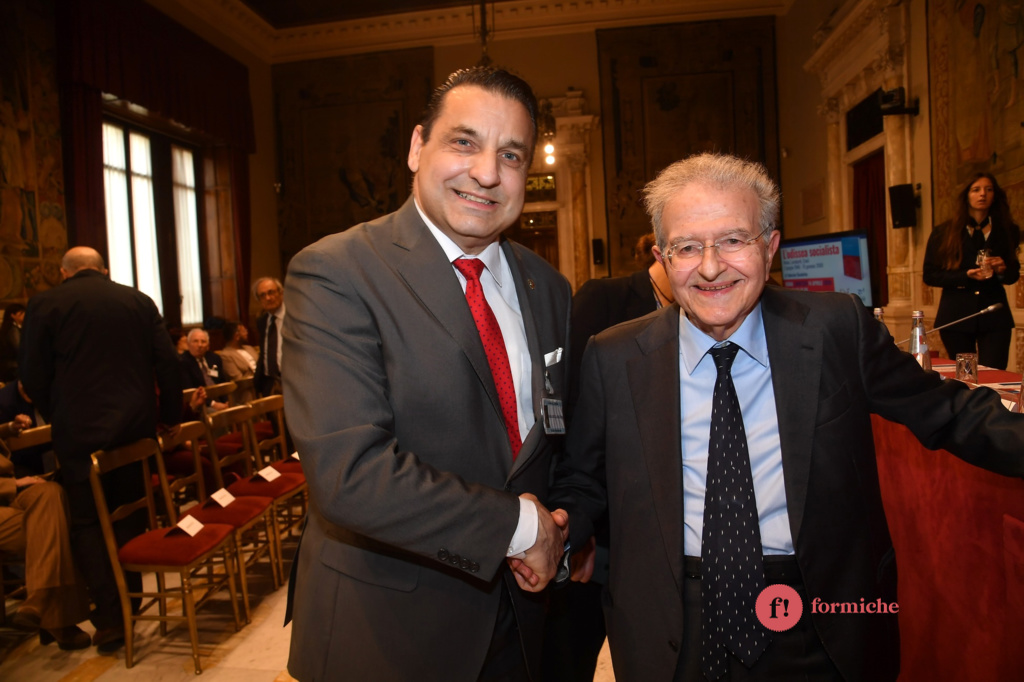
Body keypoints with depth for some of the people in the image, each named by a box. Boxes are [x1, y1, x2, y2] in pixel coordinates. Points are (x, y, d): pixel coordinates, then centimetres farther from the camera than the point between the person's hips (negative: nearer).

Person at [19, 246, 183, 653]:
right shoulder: (139, 301, 6)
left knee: (86, 522, 8)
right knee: (129, 512, 17)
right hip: (137, 425, 3)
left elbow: (32, 375, -1)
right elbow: (167, 364, 2)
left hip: (80, 431, -3)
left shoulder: (45, 304, -1)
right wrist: (171, 417, 10)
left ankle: (109, 617, 6)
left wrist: (55, 417, 14)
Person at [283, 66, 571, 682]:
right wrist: (518, 526, -18)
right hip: (387, 630, -5)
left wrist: (562, 529, -6)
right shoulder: (334, 273, -18)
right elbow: (350, 474, -27)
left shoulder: (548, 288, 2)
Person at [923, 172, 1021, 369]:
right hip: (956, 316, -1)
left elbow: (1014, 274, 15)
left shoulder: (1006, 231, 10)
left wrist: (1003, 270, -8)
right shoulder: (943, 233, 3)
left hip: (994, 316, 1)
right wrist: (966, 276, -15)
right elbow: (930, 275, -2)